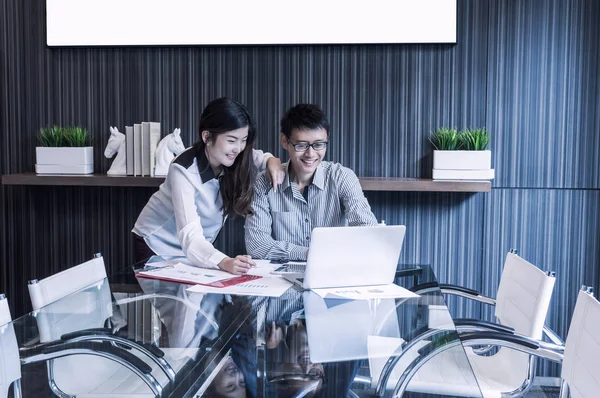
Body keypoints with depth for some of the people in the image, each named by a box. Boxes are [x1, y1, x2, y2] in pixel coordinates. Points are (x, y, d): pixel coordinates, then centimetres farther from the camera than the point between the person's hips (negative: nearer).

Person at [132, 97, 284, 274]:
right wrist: (224, 262, -61)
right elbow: (190, 237, -42)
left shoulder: (232, 157, -17)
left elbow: (259, 157, 5)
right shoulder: (184, 170, -32)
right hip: (157, 247, -5)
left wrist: (271, 160, -20)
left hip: (197, 249, 5)